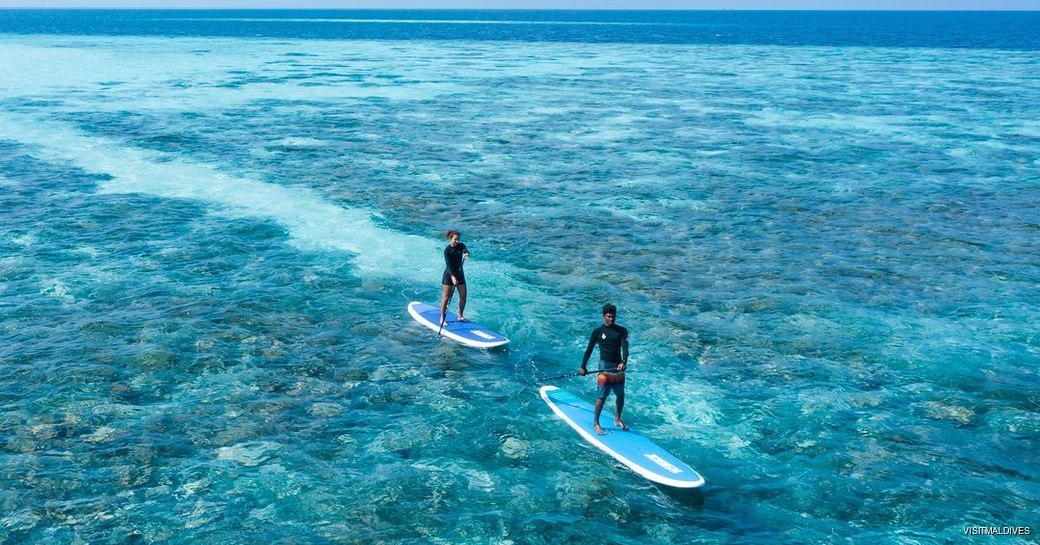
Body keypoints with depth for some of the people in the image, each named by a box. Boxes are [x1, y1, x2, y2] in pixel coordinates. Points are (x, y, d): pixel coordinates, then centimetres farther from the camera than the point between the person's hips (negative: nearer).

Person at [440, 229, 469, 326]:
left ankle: (460, 315, 25)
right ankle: (442, 318, 6)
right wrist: (452, 277, -34)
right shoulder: (447, 250, -14)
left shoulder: (461, 246, 1)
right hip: (449, 275, -5)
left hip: (459, 274, 5)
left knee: (463, 297, 8)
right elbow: (448, 265, -22)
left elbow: (466, 251, -20)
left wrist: (466, 254, -46)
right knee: (446, 297, -3)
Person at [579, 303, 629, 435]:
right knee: (602, 396, -5)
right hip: (605, 366, -3)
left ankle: (617, 419, 32)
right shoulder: (597, 332, -3)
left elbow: (625, 347, -10)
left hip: (618, 366, 3)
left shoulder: (621, 331, 2)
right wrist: (583, 367, -1)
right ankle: (596, 423, 6)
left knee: (620, 395, 13)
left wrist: (624, 362, -27)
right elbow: (589, 349, 1)